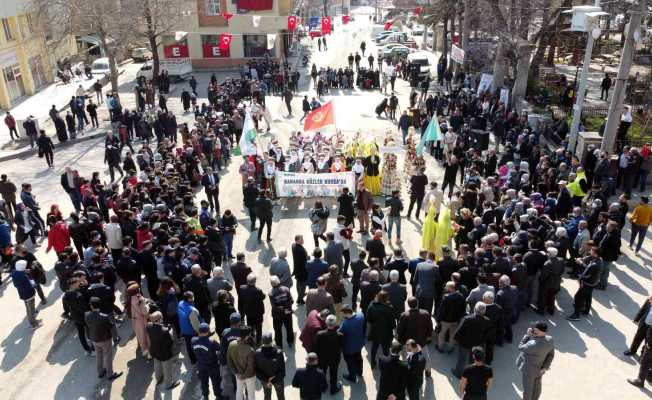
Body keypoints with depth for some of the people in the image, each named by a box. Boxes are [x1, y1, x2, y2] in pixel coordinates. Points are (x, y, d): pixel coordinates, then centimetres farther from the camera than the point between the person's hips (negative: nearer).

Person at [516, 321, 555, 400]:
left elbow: (520, 347, -23)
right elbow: (551, 354, -6)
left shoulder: (533, 345, -42)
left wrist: (528, 335, -20)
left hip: (529, 369, -7)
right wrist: (545, 367, -3)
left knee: (527, 388, 20)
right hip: (540, 367, 7)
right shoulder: (550, 339, -19)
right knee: (537, 386, 30)